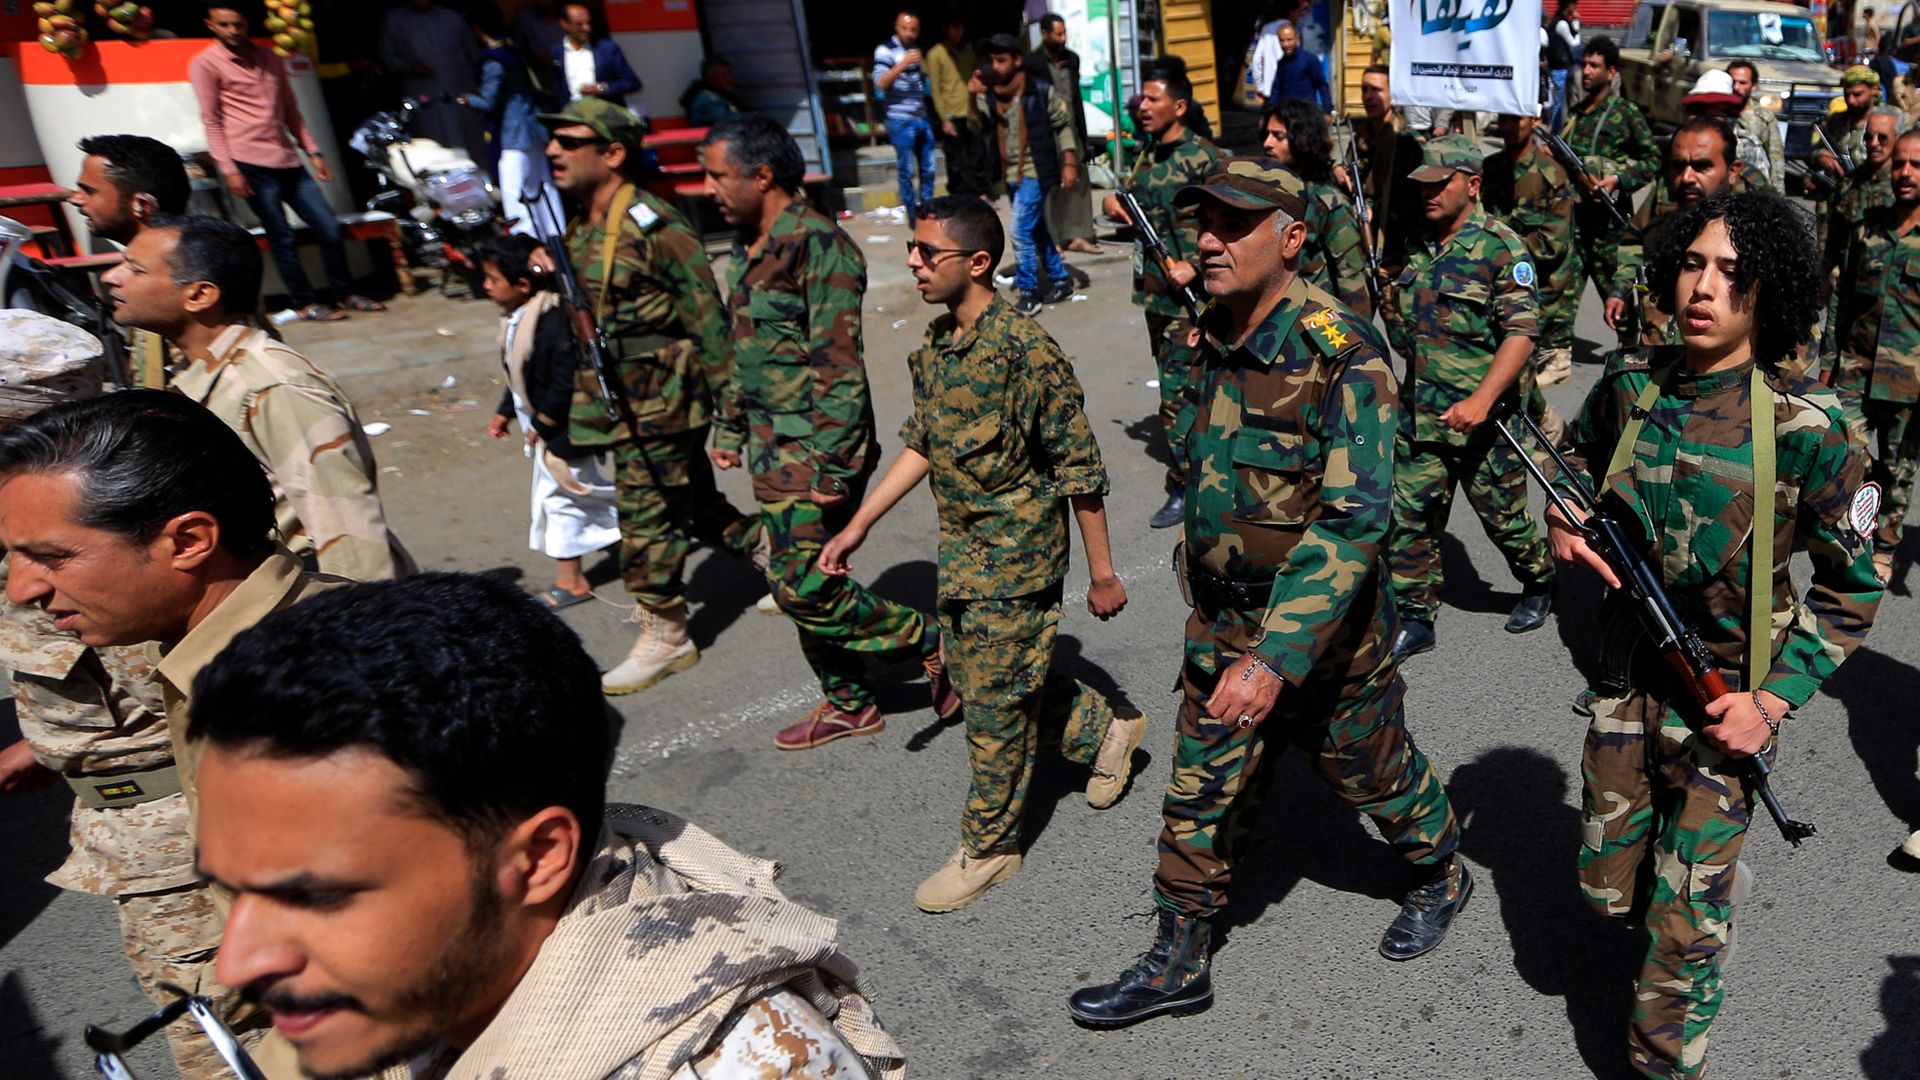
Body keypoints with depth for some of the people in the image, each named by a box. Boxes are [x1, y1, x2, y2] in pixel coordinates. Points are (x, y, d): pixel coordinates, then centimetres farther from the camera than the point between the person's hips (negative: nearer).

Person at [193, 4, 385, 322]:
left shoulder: (269, 57, 16)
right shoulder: (204, 64, 0)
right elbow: (211, 121, -3)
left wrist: (313, 152, 13)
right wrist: (229, 170, -11)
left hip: (287, 160, 5)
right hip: (250, 163, -5)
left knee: (328, 227, 3)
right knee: (282, 237, -3)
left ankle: (344, 293, 15)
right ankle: (305, 303, 7)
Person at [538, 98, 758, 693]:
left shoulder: (654, 226, -16)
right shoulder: (578, 229, 10)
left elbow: (707, 319, -15)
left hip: (660, 404, -8)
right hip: (619, 403, 8)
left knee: (648, 520, -1)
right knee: (696, 506, 17)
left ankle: (664, 636, 14)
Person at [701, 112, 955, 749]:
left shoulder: (817, 246, -17)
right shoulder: (750, 249, 12)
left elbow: (837, 365, -21)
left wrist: (833, 466, -23)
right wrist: (730, 429, 23)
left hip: (812, 453, -9)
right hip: (773, 451, 9)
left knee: (803, 586, -8)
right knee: (798, 581, 14)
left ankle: (932, 644, 9)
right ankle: (849, 704, 29)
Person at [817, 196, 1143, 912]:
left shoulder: (1026, 351, -21)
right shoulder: (935, 345, 3)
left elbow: (1081, 471, -16)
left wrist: (1102, 574, -12)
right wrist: (858, 525, 11)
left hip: (1016, 557, -8)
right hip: (962, 551, 8)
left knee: (996, 700, 2)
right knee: (974, 678, 19)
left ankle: (989, 848, 22)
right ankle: (1108, 731, 42)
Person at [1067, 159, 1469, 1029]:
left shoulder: (1343, 354, -24)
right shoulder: (1216, 336, 0)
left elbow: (1355, 520, -30)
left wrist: (1276, 657, -36)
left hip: (1321, 631, -6)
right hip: (1221, 626, 6)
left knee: (1373, 773, 18)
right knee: (1199, 794, 12)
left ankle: (1443, 876, 48)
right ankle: (1178, 964, 28)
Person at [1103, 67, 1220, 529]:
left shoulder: (1203, 157, -12)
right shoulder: (1146, 156, 12)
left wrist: (1195, 265, -21)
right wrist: (1116, 207, 1)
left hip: (1189, 292, -8)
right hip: (1155, 290, 8)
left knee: (1177, 392, -9)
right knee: (1174, 383, 16)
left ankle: (1184, 487, 1)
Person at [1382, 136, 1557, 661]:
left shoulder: (1501, 247, -10)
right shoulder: (1415, 245, 9)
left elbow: (1522, 332, -19)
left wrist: (1481, 401, -28)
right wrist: (1389, 302, 2)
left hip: (1482, 415, -5)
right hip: (1418, 414, 5)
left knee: (1503, 515, 10)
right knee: (1408, 518, 4)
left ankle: (1539, 583, 38)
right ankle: (1414, 619, 16)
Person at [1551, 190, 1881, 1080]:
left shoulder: (1804, 427, -17)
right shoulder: (1630, 384, -6)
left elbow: (1851, 588, -8)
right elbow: (1581, 456, 17)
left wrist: (1774, 699, -15)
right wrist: (1563, 519, -4)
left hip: (1728, 697, -4)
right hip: (1627, 677, 4)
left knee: (1686, 922, 3)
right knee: (1608, 889, 17)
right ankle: (1716, 870, 51)